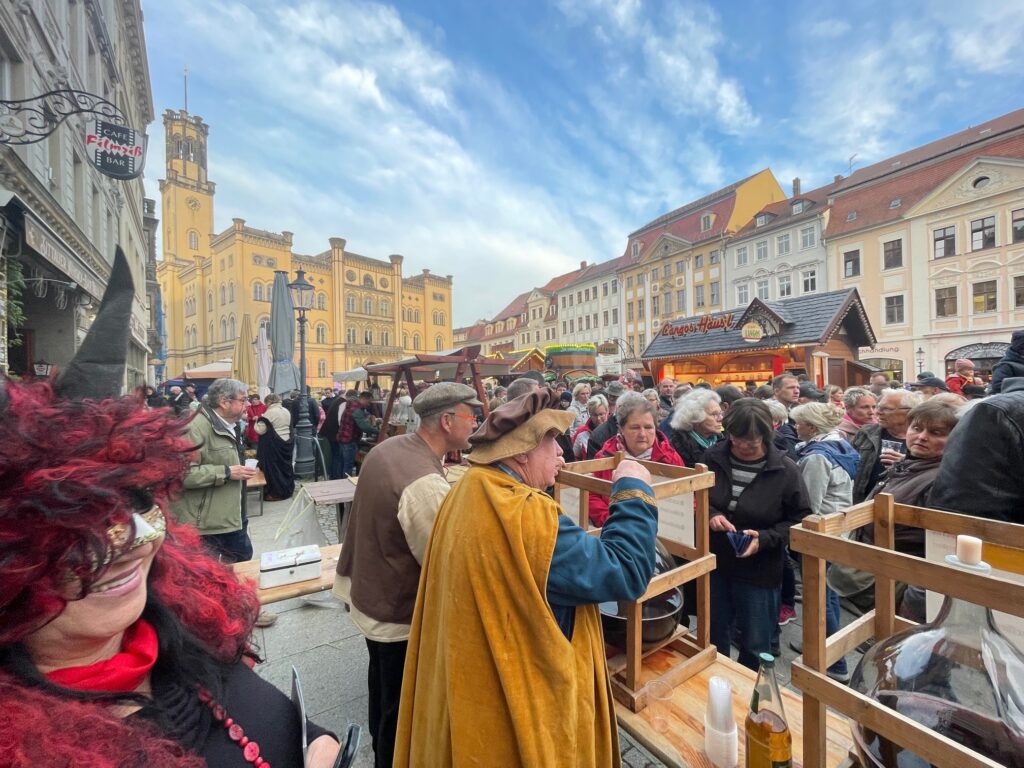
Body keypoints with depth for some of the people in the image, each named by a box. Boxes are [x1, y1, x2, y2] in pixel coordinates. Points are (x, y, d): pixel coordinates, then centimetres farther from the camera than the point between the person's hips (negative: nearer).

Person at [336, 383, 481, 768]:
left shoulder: (386, 448, -6)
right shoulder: (425, 483, -34)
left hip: (369, 594, 9)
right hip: (400, 613, -9)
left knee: (383, 686, 31)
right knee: (401, 706, 17)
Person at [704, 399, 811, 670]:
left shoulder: (785, 470, -13)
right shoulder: (713, 456, -9)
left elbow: (800, 519, -6)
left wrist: (764, 538, -20)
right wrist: (709, 514, -18)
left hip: (759, 572, -2)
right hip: (714, 564, 2)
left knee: (755, 646, 16)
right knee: (714, 638, 21)